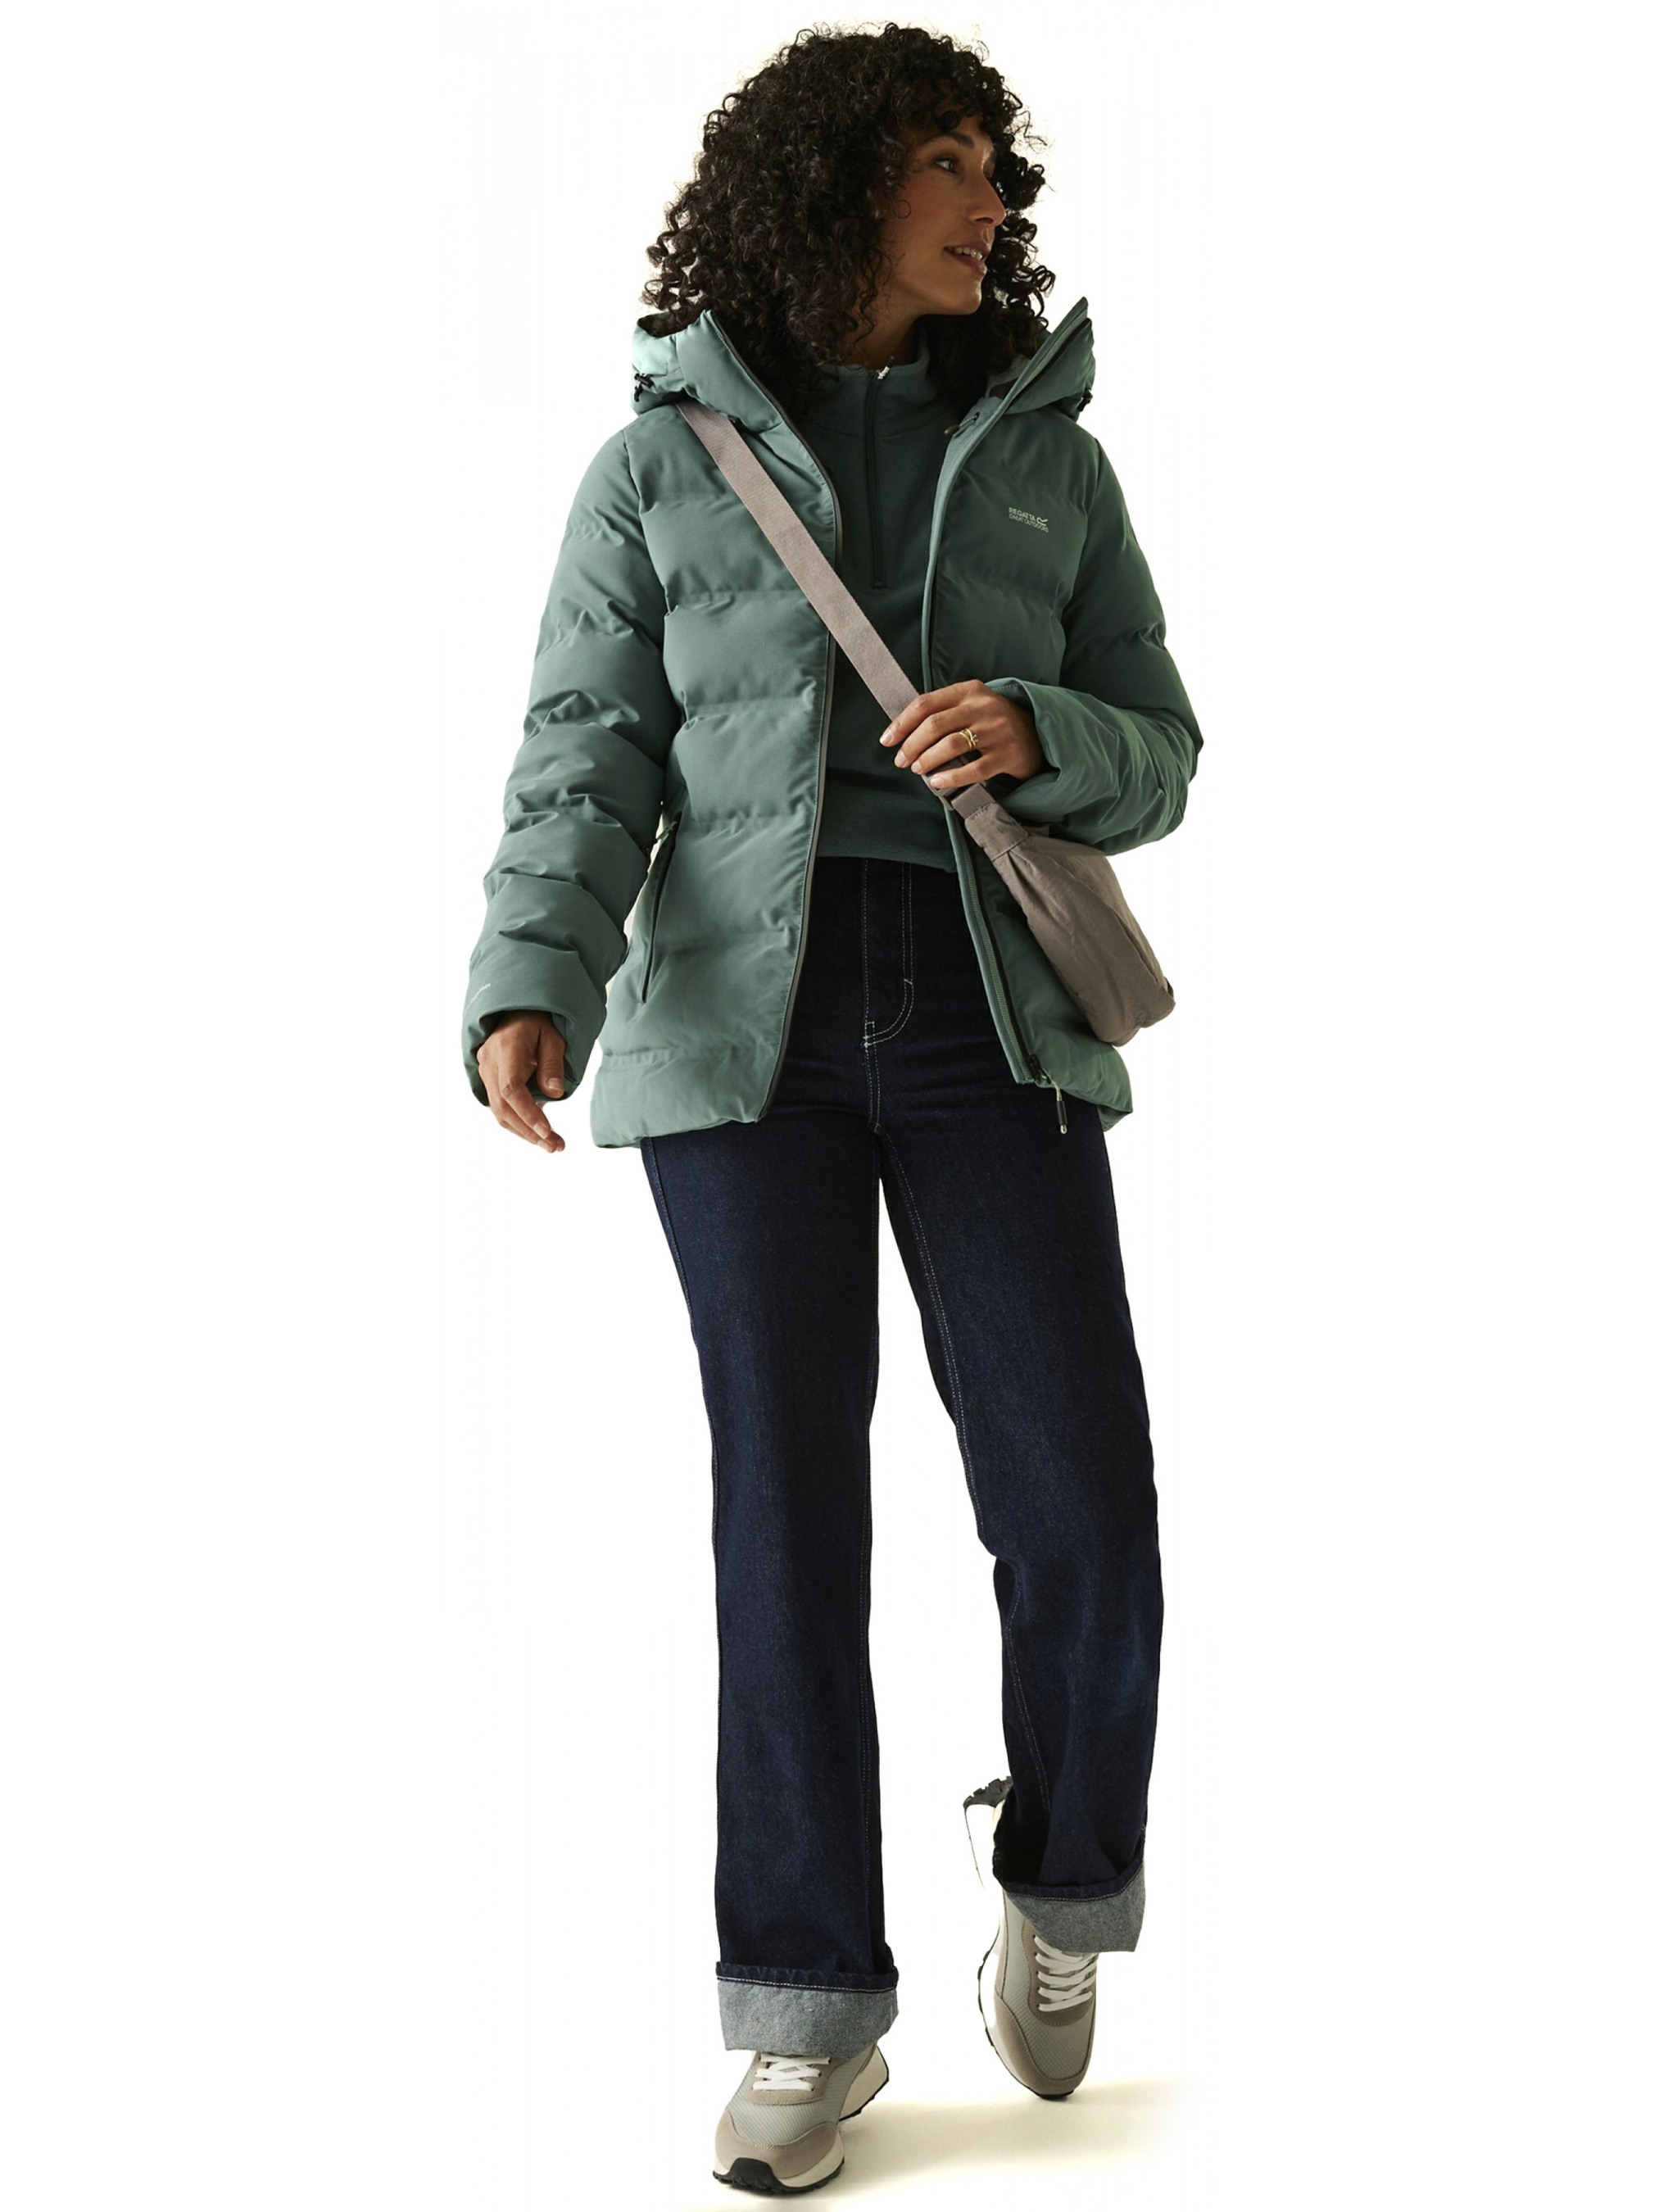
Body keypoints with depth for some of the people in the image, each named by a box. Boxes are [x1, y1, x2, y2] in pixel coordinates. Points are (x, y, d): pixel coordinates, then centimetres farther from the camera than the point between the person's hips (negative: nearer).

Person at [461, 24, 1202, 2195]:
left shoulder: (1047, 457, 10)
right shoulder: (660, 465, 5)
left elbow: (1152, 762, 9)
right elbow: (588, 770, -2)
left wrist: (1026, 735, -15)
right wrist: (532, 996, -21)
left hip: (989, 1019, 1)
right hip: (744, 1022, -1)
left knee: (1081, 1510, -6)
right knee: (792, 1508, -2)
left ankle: (1061, 1884, 23)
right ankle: (814, 2014, 9)